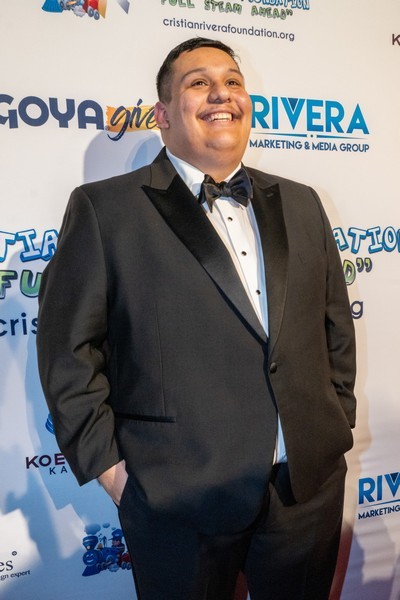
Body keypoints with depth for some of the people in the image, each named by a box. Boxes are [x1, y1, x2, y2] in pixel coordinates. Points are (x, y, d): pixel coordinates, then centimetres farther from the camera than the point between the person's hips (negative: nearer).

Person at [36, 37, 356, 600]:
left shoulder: (300, 204, 9)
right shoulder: (105, 209, -5)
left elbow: (335, 323, 13)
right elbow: (69, 349, -7)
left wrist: (337, 422, 9)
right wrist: (107, 463, -9)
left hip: (311, 486, 5)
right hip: (181, 497, -4)